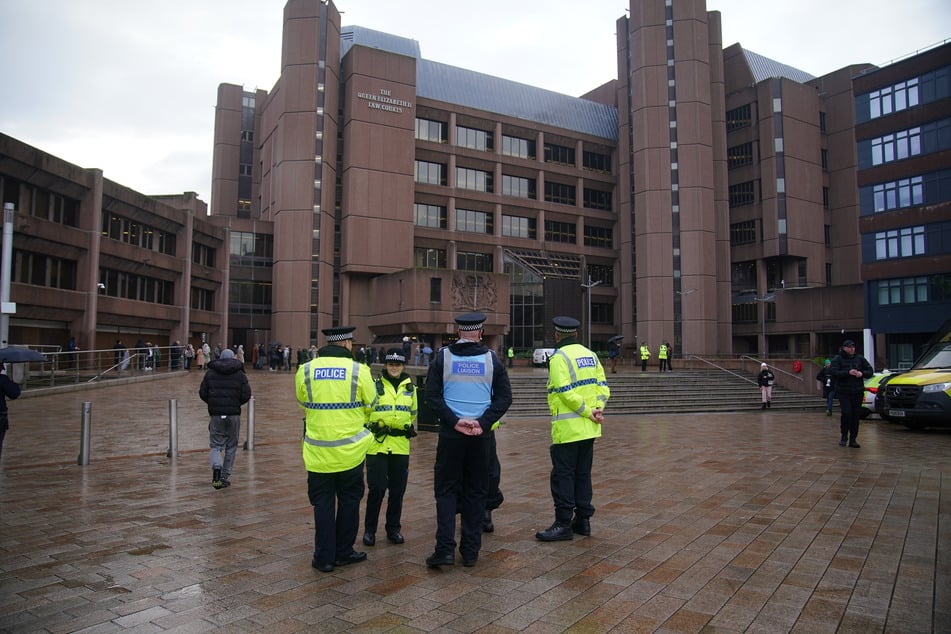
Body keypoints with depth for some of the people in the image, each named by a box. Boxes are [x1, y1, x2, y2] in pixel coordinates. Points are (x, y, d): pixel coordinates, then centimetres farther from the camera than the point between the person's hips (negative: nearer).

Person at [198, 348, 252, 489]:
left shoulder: (210, 373, 3)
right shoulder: (240, 374, 0)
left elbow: (202, 393, 3)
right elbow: (246, 395, -5)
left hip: (215, 414, 1)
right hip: (234, 414, 0)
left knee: (216, 445, 8)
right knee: (231, 447, 12)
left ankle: (216, 467, -21)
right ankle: (225, 478, 15)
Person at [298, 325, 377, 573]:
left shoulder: (305, 371, -3)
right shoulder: (359, 371, -9)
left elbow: (303, 403, 10)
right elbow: (370, 406, 2)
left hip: (317, 450, 1)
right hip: (350, 449, -1)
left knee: (322, 503, 12)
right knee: (349, 501, 14)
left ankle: (324, 557, 15)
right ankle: (343, 553, 24)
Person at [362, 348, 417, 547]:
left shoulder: (410, 387, 10)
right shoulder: (375, 386, -2)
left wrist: (411, 428, 9)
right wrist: (372, 427, -10)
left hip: (401, 446, 3)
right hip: (377, 444, -3)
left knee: (398, 489, 8)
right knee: (376, 488, -3)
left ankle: (393, 529, 23)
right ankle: (369, 529, 13)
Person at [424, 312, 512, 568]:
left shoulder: (443, 357, -1)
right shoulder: (492, 359, 2)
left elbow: (432, 395, -8)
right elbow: (504, 397, -3)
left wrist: (454, 421, -10)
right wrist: (483, 423, -9)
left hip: (450, 433, -1)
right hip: (481, 434, 1)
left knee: (446, 489, 8)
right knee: (475, 491, 11)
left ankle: (445, 549, 0)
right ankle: (471, 551, 16)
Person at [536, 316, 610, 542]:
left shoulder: (559, 357, -11)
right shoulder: (590, 355, 12)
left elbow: (566, 393, -20)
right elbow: (602, 386, 6)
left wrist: (589, 412, -13)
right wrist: (598, 409, -4)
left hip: (567, 428, -8)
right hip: (589, 428, 8)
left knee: (563, 475, -1)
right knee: (583, 473, 15)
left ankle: (563, 524, 3)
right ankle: (583, 520, 21)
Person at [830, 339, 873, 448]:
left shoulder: (860, 358, 10)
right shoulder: (838, 359, -2)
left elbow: (870, 371, 13)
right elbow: (833, 372, -14)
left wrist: (862, 373, -8)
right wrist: (848, 373, -22)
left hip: (858, 392, 4)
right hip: (843, 392, -4)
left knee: (856, 416, 4)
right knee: (846, 413, -14)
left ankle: (853, 440, 13)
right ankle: (843, 436, 5)